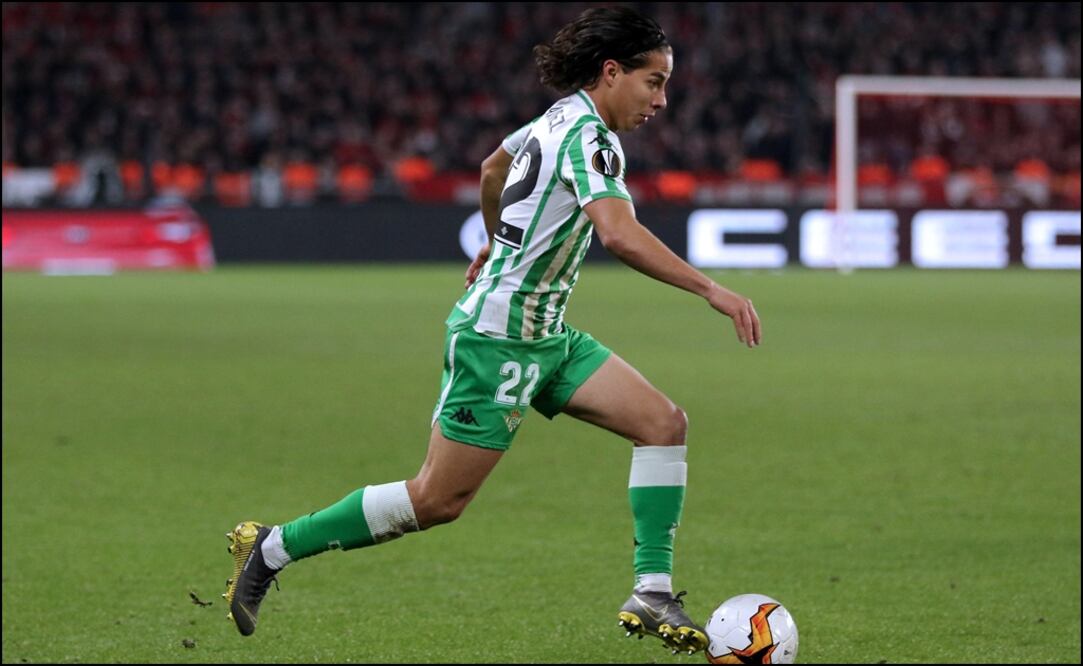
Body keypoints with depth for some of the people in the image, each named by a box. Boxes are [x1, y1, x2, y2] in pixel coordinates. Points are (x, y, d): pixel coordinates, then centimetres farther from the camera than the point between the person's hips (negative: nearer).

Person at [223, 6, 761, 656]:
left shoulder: (560, 119, 9)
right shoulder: (588, 137, -20)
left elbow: (492, 168, 29)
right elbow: (620, 234, -36)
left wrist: (500, 244, 46)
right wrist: (712, 290, -34)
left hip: (544, 335, 10)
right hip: (497, 338, -10)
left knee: (664, 422, -4)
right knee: (438, 499, -3)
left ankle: (653, 595, -4)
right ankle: (270, 548, 10)